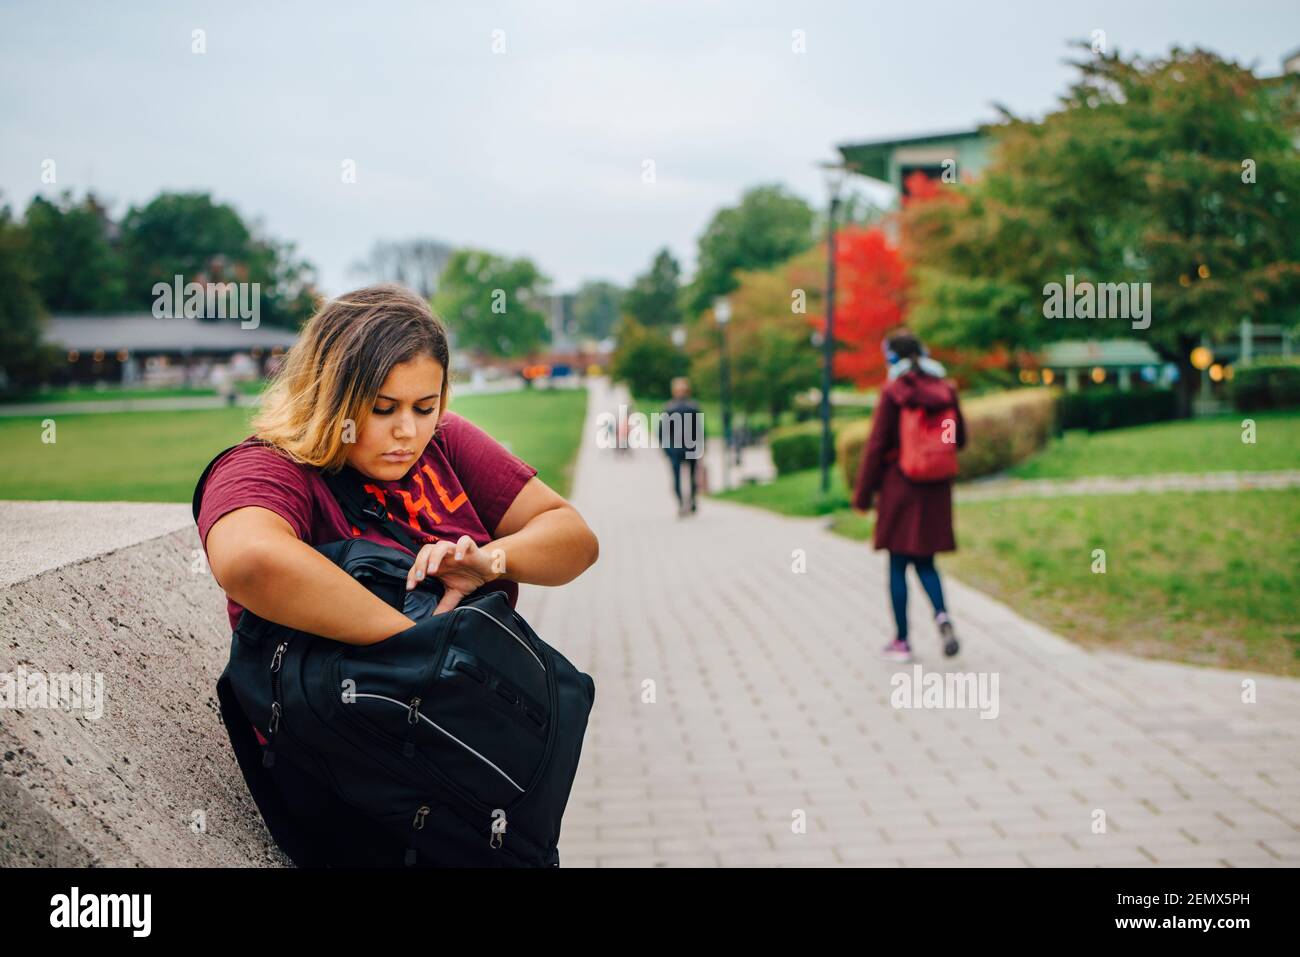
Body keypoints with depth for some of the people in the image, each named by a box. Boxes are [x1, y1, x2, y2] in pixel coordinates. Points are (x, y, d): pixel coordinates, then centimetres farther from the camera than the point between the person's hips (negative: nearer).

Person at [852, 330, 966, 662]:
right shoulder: (946, 390, 2)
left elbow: (876, 445, -10)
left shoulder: (892, 392, -10)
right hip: (936, 489, 4)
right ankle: (942, 616, -10)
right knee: (924, 561, 15)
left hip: (899, 486, -4)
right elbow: (960, 439, 10)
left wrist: (863, 494, -3)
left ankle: (901, 641, 10)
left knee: (898, 564, 6)